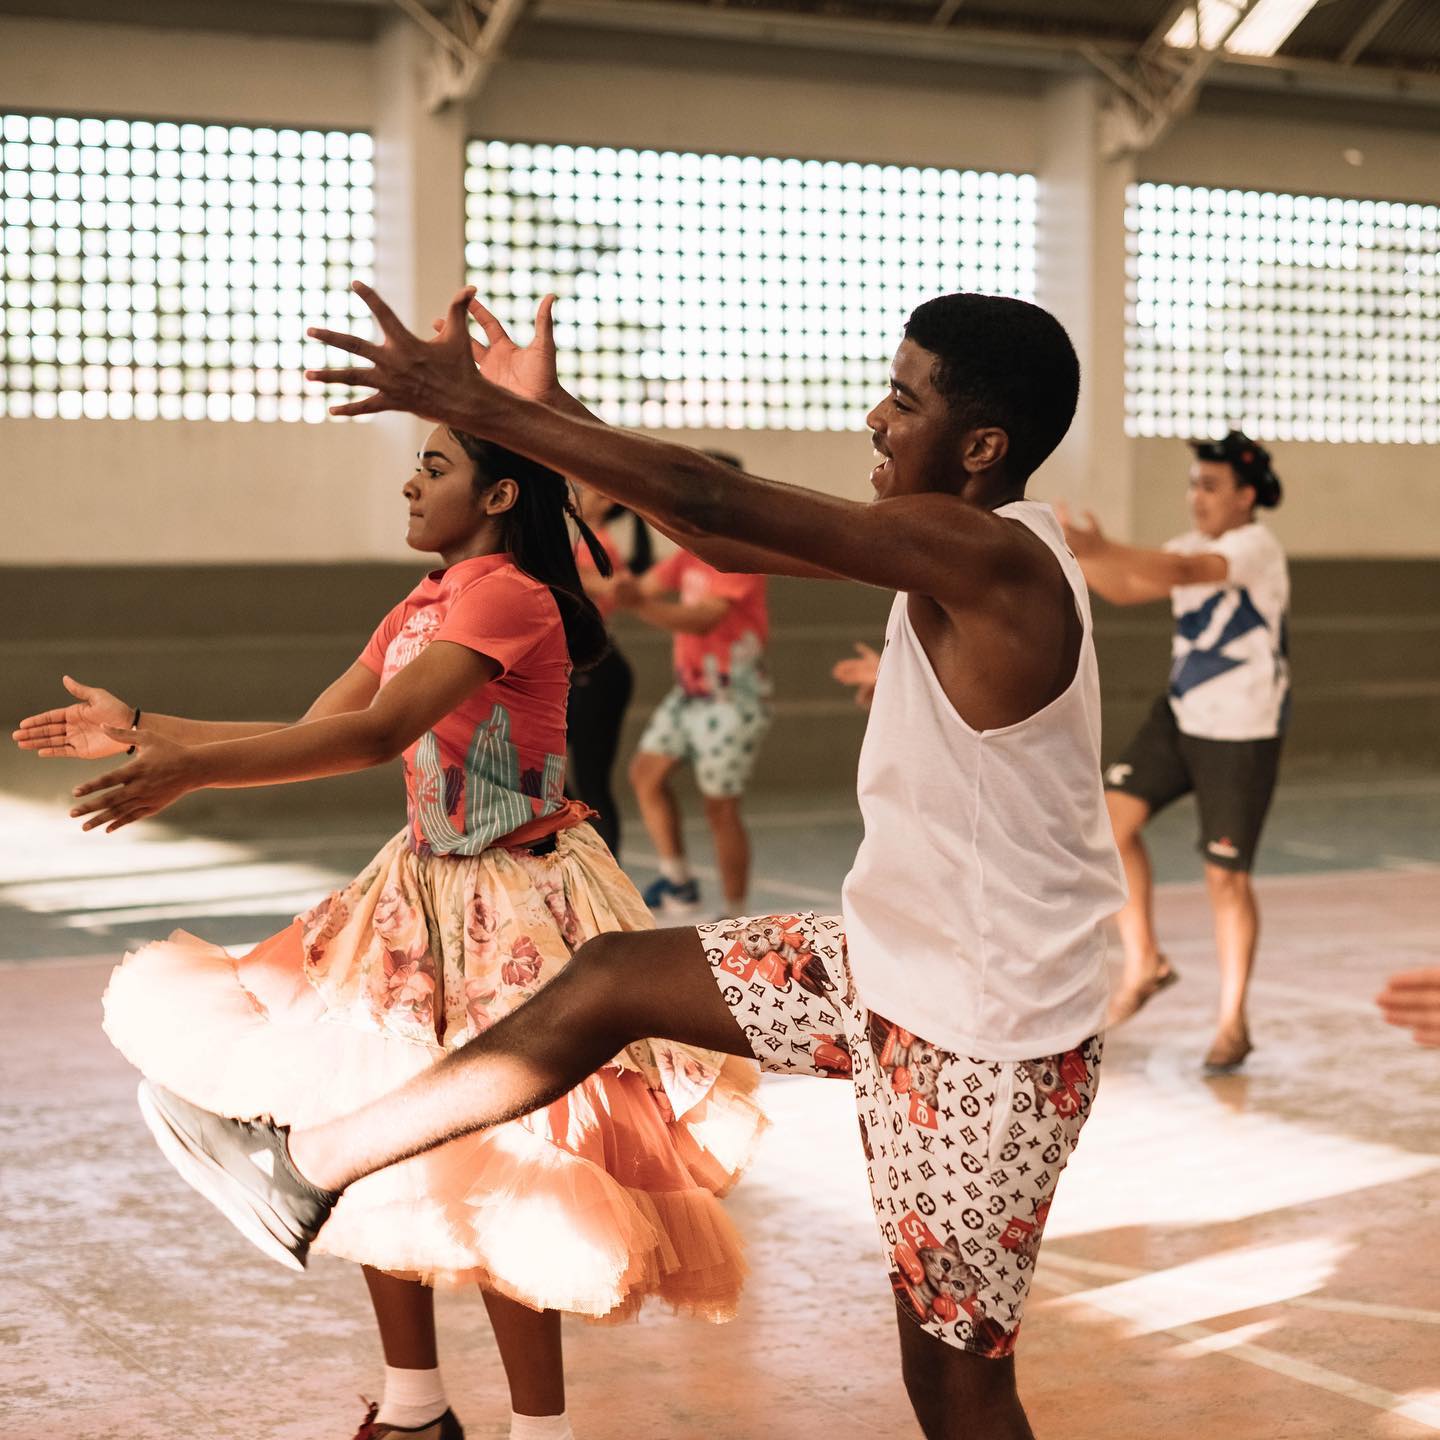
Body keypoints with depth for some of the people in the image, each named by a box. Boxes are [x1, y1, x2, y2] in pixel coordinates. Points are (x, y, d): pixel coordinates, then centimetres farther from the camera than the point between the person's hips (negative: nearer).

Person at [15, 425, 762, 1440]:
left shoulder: (510, 596, -18)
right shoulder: (421, 610, 11)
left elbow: (380, 731, -30)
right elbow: (311, 733, 12)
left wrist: (195, 767, -35)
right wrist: (142, 729, 8)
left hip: (514, 910, -9)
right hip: (426, 892, 9)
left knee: (492, 1169, -4)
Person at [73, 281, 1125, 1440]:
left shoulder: (985, 556, -24)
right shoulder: (967, 550, 5)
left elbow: (709, 502, -27)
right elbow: (729, 538, 11)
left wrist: (472, 404, -22)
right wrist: (550, 410, 9)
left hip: (983, 1039, -9)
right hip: (895, 971, 9)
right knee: (609, 981, 11)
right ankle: (305, 1174, 21)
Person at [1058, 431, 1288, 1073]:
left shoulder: (1256, 547, -17)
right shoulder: (1195, 545, 8)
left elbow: (1183, 572, -35)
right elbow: (1126, 588, 6)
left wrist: (1101, 548, -47)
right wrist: (1083, 552, -12)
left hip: (1243, 736, -7)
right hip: (1180, 718, 7)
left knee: (1225, 876, -1)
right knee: (1111, 816, -7)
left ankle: (1233, 1022, 15)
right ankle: (1144, 964, 8)